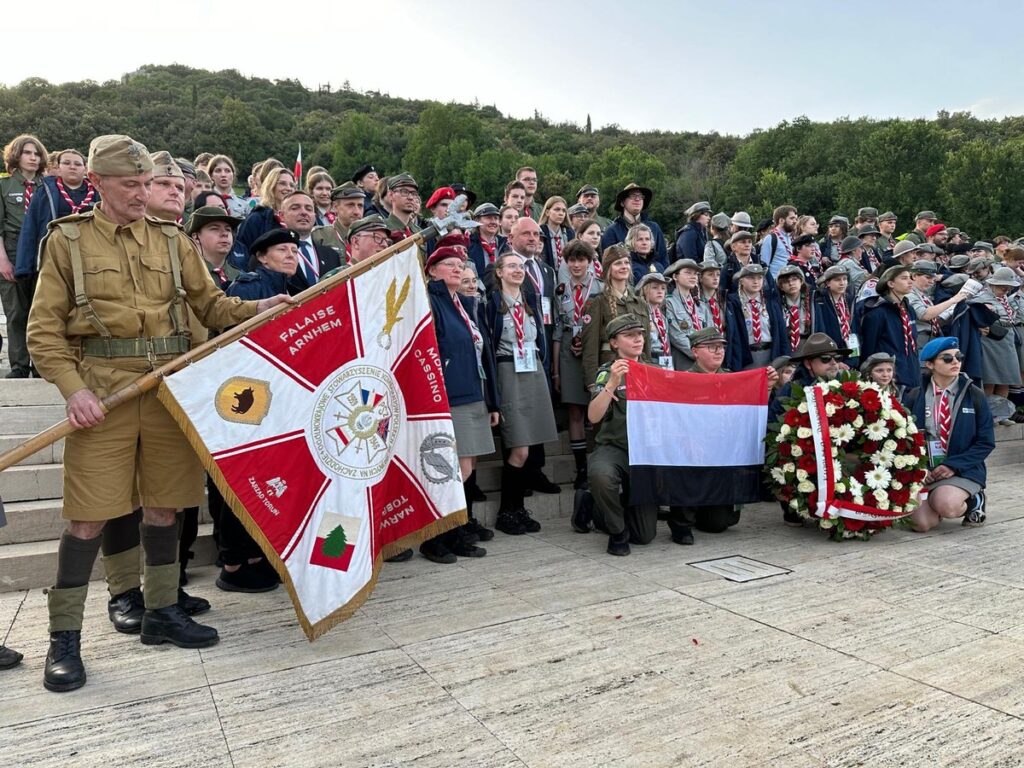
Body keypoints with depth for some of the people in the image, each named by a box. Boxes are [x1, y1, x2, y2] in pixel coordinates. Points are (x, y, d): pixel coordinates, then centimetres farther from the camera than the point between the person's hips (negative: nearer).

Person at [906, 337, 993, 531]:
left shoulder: (974, 395, 0)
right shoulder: (914, 397, 3)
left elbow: (986, 442, 0)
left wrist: (953, 465, -12)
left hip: (962, 470, -1)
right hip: (923, 470, 1)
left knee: (945, 505, -32)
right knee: (921, 523, -19)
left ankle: (974, 500, 3)